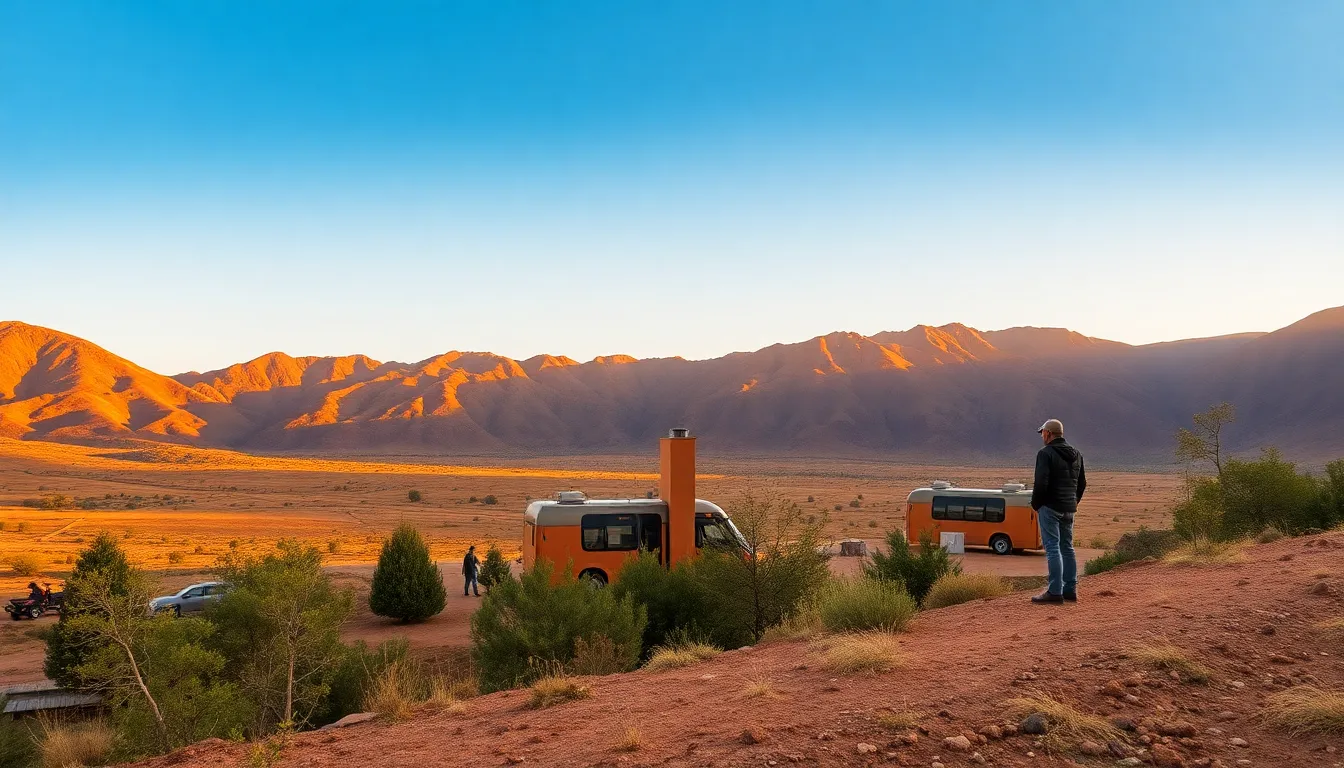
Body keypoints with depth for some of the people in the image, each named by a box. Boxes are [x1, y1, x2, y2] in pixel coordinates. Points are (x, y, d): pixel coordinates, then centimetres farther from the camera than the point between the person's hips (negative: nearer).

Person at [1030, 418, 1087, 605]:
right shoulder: (1076, 454, 14)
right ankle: (1070, 589, 17)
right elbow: (1082, 483, 18)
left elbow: (1041, 483, -19)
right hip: (1069, 509, 8)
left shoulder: (1046, 453, -12)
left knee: (1052, 548, -7)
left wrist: (1035, 505, -7)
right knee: (1067, 547, 14)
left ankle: (1055, 591, -9)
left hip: (1050, 507, -8)